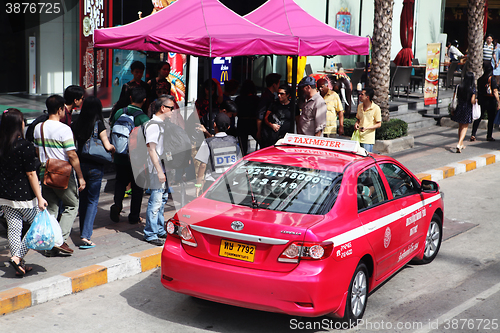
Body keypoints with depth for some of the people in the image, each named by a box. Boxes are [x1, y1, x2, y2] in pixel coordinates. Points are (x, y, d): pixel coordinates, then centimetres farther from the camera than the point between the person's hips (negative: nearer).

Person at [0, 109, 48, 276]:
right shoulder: (25, 146, -17)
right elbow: (31, 174, -15)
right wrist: (39, 198, -11)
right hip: (24, 196, -6)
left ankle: (19, 265, 13)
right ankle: (18, 257, 0)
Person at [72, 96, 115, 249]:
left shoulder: (76, 124, 0)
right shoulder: (98, 124, -13)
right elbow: (107, 146, -15)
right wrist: (113, 147, 5)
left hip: (80, 164, 4)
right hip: (95, 166, -4)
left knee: (83, 199, 18)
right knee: (93, 200, 1)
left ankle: (83, 232, 27)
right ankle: (86, 236, -7)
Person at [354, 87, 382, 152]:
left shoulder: (376, 108, -8)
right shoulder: (360, 106, 10)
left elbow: (379, 124, -5)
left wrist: (366, 128, -19)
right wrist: (356, 123, -1)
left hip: (368, 140, -5)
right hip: (358, 137, 5)